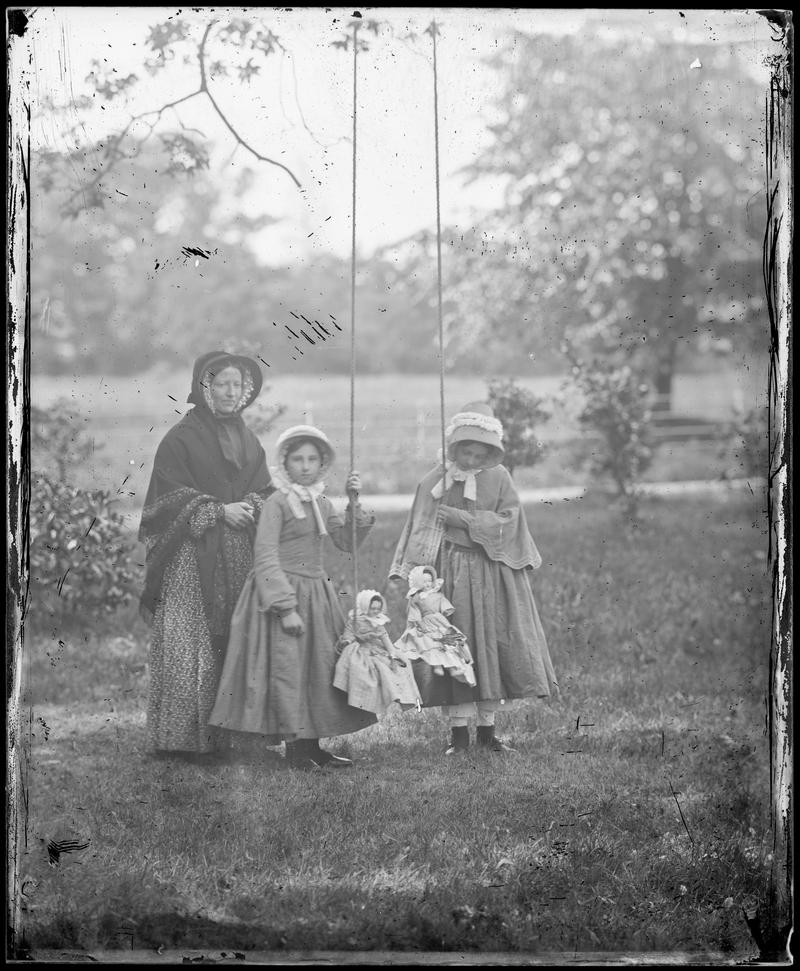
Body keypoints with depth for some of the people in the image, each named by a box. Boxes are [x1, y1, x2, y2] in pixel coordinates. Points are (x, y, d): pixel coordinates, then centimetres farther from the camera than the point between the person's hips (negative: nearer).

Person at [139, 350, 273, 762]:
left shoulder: (249, 442, 18)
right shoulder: (181, 438, -2)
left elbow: (263, 490, 18)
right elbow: (172, 496, -7)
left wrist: (252, 506, -4)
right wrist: (219, 511, -14)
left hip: (239, 557, 6)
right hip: (192, 556, -6)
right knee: (189, 646, -9)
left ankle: (222, 734, 5)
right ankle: (181, 738, -7)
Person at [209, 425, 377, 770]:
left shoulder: (321, 503, 11)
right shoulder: (276, 503, -11)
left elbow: (347, 541, 10)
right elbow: (265, 558, -15)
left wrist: (353, 505, -2)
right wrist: (286, 608, -20)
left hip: (317, 594, 8)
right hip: (282, 591, -8)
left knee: (321, 668, 9)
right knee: (287, 667, -7)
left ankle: (311, 745, 16)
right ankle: (295, 750, -3)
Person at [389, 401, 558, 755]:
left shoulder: (499, 478, 3)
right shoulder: (436, 480, 0)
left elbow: (507, 521, -6)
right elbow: (422, 532, 0)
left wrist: (463, 518, -14)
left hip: (492, 577, 1)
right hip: (449, 572, -1)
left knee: (493, 645, 3)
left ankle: (486, 729, 14)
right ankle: (458, 732, 4)